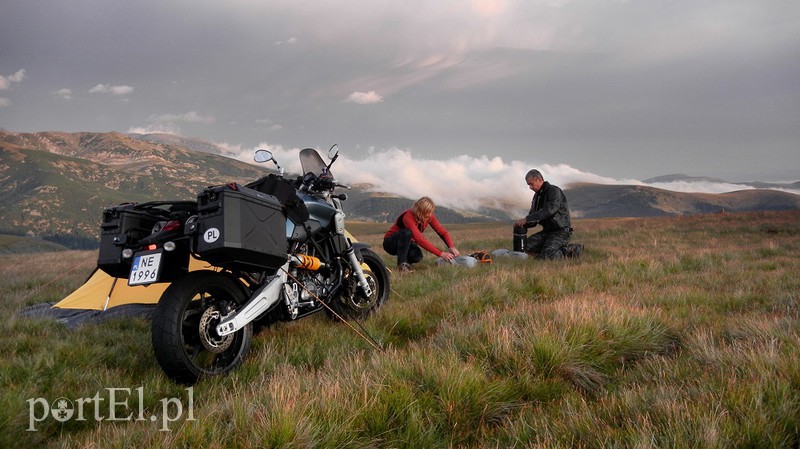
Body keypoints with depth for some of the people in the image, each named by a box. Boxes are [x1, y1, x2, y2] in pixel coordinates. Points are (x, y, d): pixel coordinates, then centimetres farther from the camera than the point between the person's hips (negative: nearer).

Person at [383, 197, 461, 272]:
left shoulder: (429, 216, -13)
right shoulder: (408, 217, -34)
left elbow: (442, 231, -13)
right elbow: (420, 240, -41)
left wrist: (451, 247, -33)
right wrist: (441, 254, -43)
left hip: (407, 244, 5)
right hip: (390, 243, -5)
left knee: (417, 256, -29)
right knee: (406, 232, -37)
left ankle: (406, 260, 5)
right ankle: (402, 263, -24)